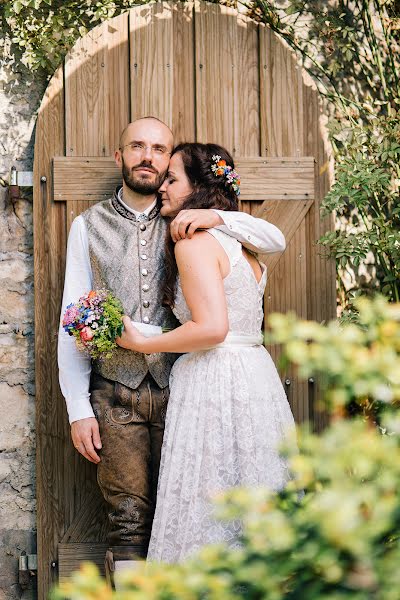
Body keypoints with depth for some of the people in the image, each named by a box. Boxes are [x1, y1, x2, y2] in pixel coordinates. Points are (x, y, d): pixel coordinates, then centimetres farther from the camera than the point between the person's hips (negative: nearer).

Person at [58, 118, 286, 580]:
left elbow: (275, 241, 7)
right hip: (116, 395, -1)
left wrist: (217, 217, -11)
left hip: (178, 388, 1)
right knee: (129, 519, -4)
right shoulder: (89, 226, 9)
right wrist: (78, 408, -2)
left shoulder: (187, 225, 10)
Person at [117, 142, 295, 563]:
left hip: (214, 382, -9)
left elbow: (212, 328, -20)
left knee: (206, 519, -4)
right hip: (257, 374, 9)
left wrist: (140, 344, -10)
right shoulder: (238, 241, 15)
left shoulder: (194, 242, -11)